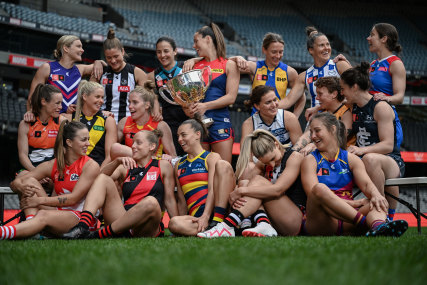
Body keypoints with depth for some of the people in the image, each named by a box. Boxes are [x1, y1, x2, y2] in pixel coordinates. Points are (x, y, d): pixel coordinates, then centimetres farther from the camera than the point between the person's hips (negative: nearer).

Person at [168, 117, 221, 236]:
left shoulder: (212, 158, 10)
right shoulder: (179, 165, 26)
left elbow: (213, 190, -6)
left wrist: (205, 217, -21)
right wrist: (183, 222, 6)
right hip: (195, 216, 3)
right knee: (174, 223, -34)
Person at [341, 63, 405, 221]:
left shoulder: (381, 107, -7)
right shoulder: (353, 109, 15)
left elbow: (388, 145, -15)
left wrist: (362, 150, -29)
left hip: (392, 161, -6)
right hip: (361, 162, 6)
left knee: (370, 159, -41)